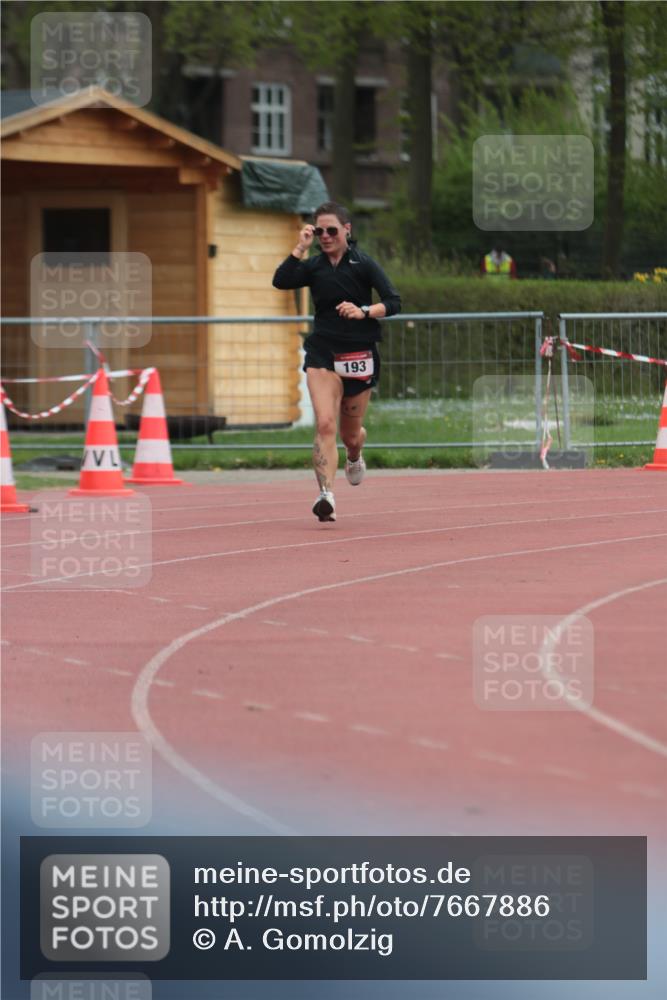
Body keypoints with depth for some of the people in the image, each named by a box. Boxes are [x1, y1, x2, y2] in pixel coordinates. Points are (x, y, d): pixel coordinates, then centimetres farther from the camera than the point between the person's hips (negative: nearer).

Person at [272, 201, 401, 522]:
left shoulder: (363, 264, -3)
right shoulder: (314, 266, 5)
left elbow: (393, 302, -8)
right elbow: (280, 280, -12)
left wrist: (363, 311, -24)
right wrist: (301, 248, -14)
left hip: (359, 354, -1)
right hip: (323, 353, 1)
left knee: (350, 433, 12)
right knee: (325, 424, -19)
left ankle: (354, 457, 50)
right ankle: (325, 495, -27)